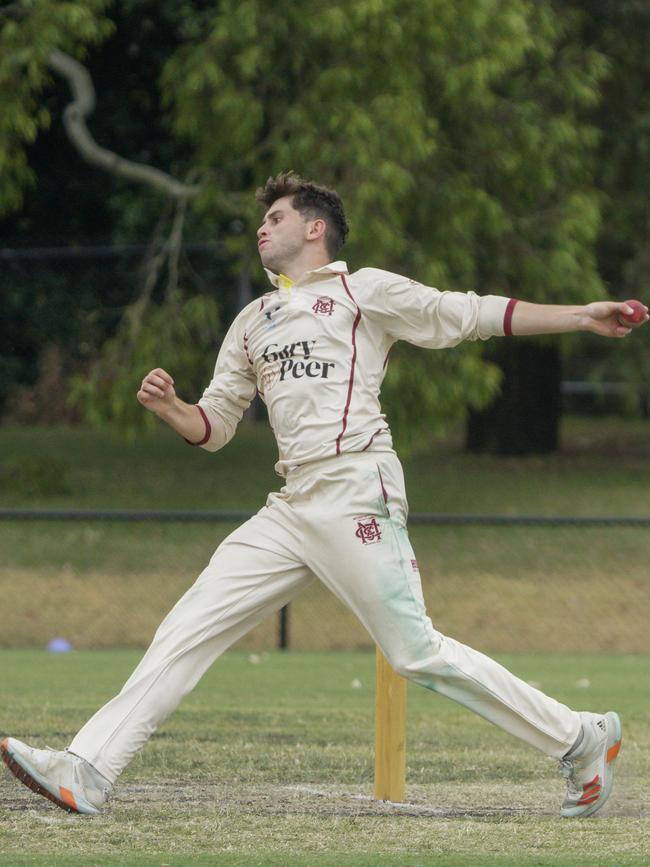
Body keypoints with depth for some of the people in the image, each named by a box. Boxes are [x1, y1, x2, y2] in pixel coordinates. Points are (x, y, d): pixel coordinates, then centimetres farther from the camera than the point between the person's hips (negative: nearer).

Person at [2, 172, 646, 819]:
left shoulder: (364, 291, 6)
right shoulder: (253, 322, 24)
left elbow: (469, 316, 0)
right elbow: (213, 426, 24)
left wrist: (581, 317, -9)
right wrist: (169, 408, 1)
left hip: (356, 494, -6)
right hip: (291, 509, 6)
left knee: (417, 655, -10)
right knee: (190, 626, -3)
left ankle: (581, 740, 1)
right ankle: (88, 771, -7)